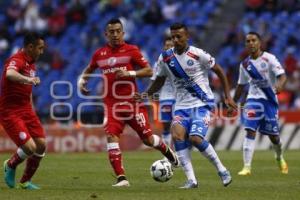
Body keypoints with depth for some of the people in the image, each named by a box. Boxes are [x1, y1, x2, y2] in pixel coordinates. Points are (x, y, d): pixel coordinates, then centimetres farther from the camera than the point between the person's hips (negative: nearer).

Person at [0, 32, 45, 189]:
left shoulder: (31, 63, 12)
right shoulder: (16, 60, -18)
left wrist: (32, 110, 24)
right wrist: (27, 79, -60)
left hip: (26, 110, 9)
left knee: (41, 145, 2)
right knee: (29, 147, -17)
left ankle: (25, 181, 20)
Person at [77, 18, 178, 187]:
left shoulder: (131, 50, -1)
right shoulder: (99, 54, 8)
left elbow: (149, 71, -3)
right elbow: (89, 70, 26)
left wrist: (130, 73, -17)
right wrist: (82, 80, 5)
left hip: (132, 102, -2)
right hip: (112, 104, 2)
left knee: (147, 138, 0)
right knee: (111, 136, -17)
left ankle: (167, 150, 35)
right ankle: (121, 178, -15)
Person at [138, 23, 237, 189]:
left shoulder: (197, 54, -8)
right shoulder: (165, 58, 3)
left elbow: (219, 71, 2)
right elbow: (160, 80, 17)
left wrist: (228, 96, 1)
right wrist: (146, 94, -1)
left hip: (202, 104, -4)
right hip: (182, 106, 4)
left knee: (195, 138, -22)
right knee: (177, 135, -22)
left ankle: (221, 170, 0)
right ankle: (191, 180, -19)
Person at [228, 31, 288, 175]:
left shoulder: (269, 58, -7)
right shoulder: (245, 64, 6)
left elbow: (282, 76, -16)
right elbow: (241, 86, 18)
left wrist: (279, 85, -38)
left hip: (270, 100, -2)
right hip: (253, 99, 2)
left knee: (273, 134, 7)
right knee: (251, 131, -15)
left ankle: (280, 158, 39)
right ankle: (247, 167, -17)